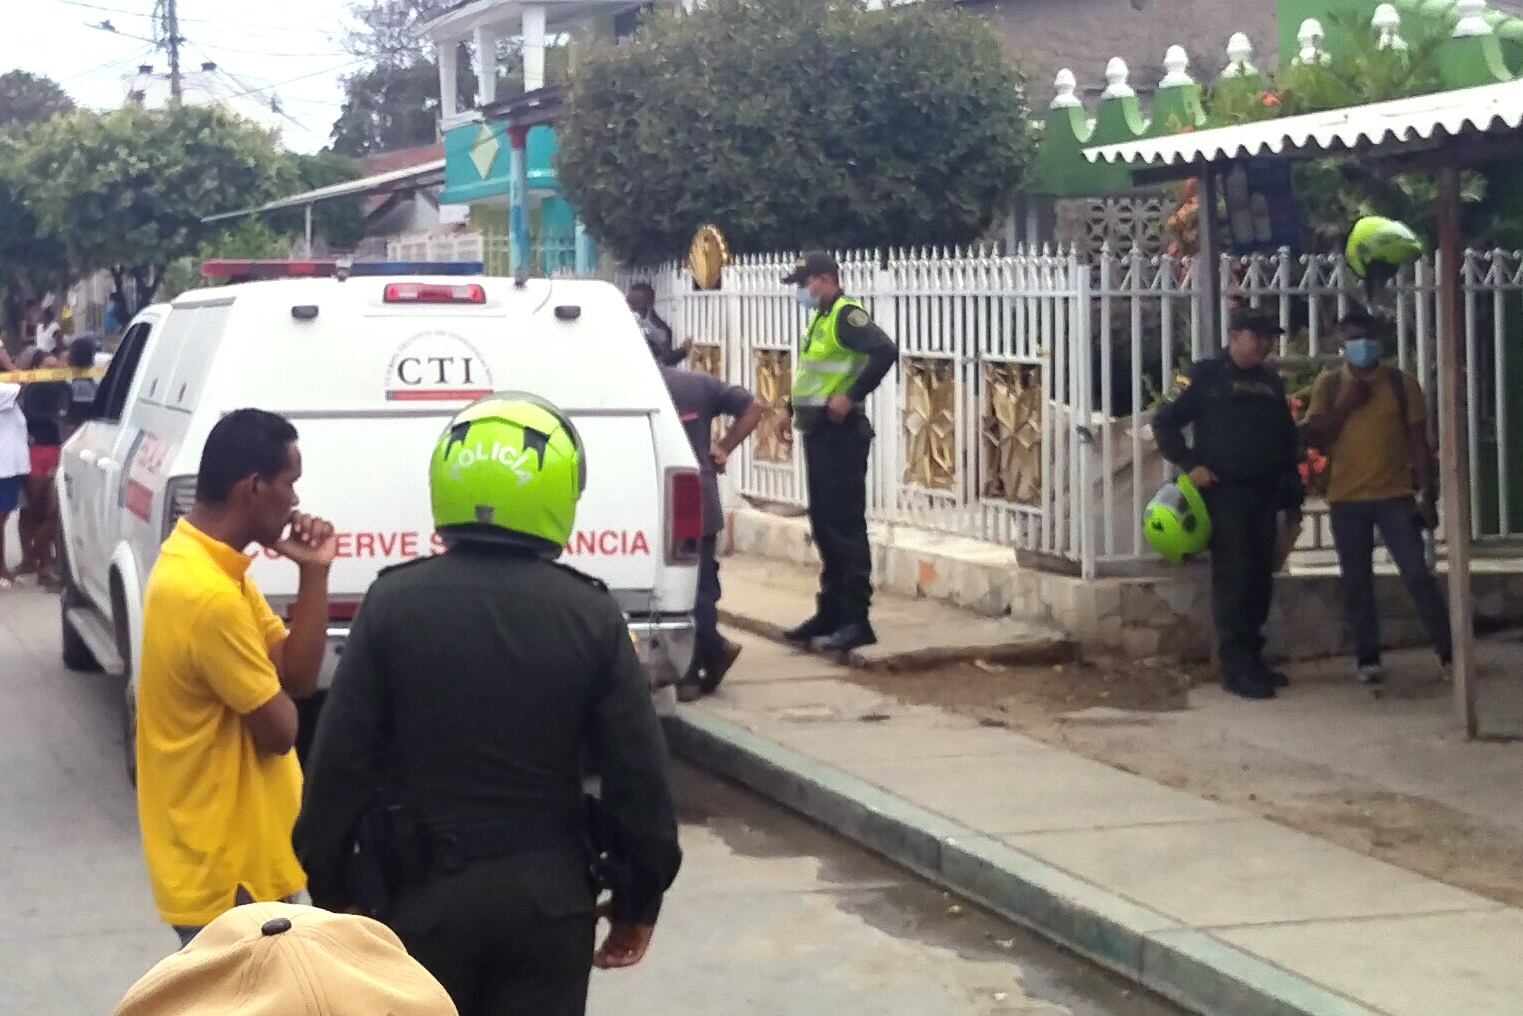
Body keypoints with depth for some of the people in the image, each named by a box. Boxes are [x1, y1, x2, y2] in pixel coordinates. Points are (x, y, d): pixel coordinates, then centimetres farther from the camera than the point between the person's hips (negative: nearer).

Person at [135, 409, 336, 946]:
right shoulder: (209, 594, -26)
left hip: (227, 856, 10)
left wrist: (313, 574, -4)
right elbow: (280, 728, -17)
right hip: (225, 869, -10)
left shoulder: (196, 560, 6)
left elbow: (297, 677, 7)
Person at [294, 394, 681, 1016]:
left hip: (426, 893, 0)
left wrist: (334, 891, 6)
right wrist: (639, 902, 9)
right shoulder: (591, 615, -6)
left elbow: (340, 763, -6)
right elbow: (639, 777, -4)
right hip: (549, 896, 1)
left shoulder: (394, 603, -7)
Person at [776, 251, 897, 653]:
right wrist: (792, 410, 18)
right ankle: (830, 612, 22)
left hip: (840, 433, -10)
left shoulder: (846, 315, -14)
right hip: (818, 432, 10)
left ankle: (856, 620, -6)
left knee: (845, 524, -8)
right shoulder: (820, 318, 16)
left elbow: (885, 351, -28)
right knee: (823, 522, 14)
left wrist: (851, 396, -25)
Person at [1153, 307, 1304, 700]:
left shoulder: (1271, 382, 14)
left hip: (1263, 494, 6)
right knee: (1233, 577, -9)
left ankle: (1253, 659, 17)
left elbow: (1288, 442, 19)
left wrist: (1292, 497, 16)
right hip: (1223, 492, -6)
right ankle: (1236, 668, -8)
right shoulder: (1208, 377, -3)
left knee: (1260, 579, 8)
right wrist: (1190, 464, -14)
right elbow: (1164, 422, -4)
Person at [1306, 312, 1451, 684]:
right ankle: (1367, 657, 14)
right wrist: (1345, 404, -13)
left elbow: (1418, 441, 3)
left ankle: (1448, 650, 1)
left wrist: (1427, 493, -2)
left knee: (1417, 574, -6)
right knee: (1356, 582, 5)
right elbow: (1317, 438, -2)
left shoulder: (1402, 383, 2)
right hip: (1347, 499, 1)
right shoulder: (1328, 385, 4)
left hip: (1396, 495, -1)